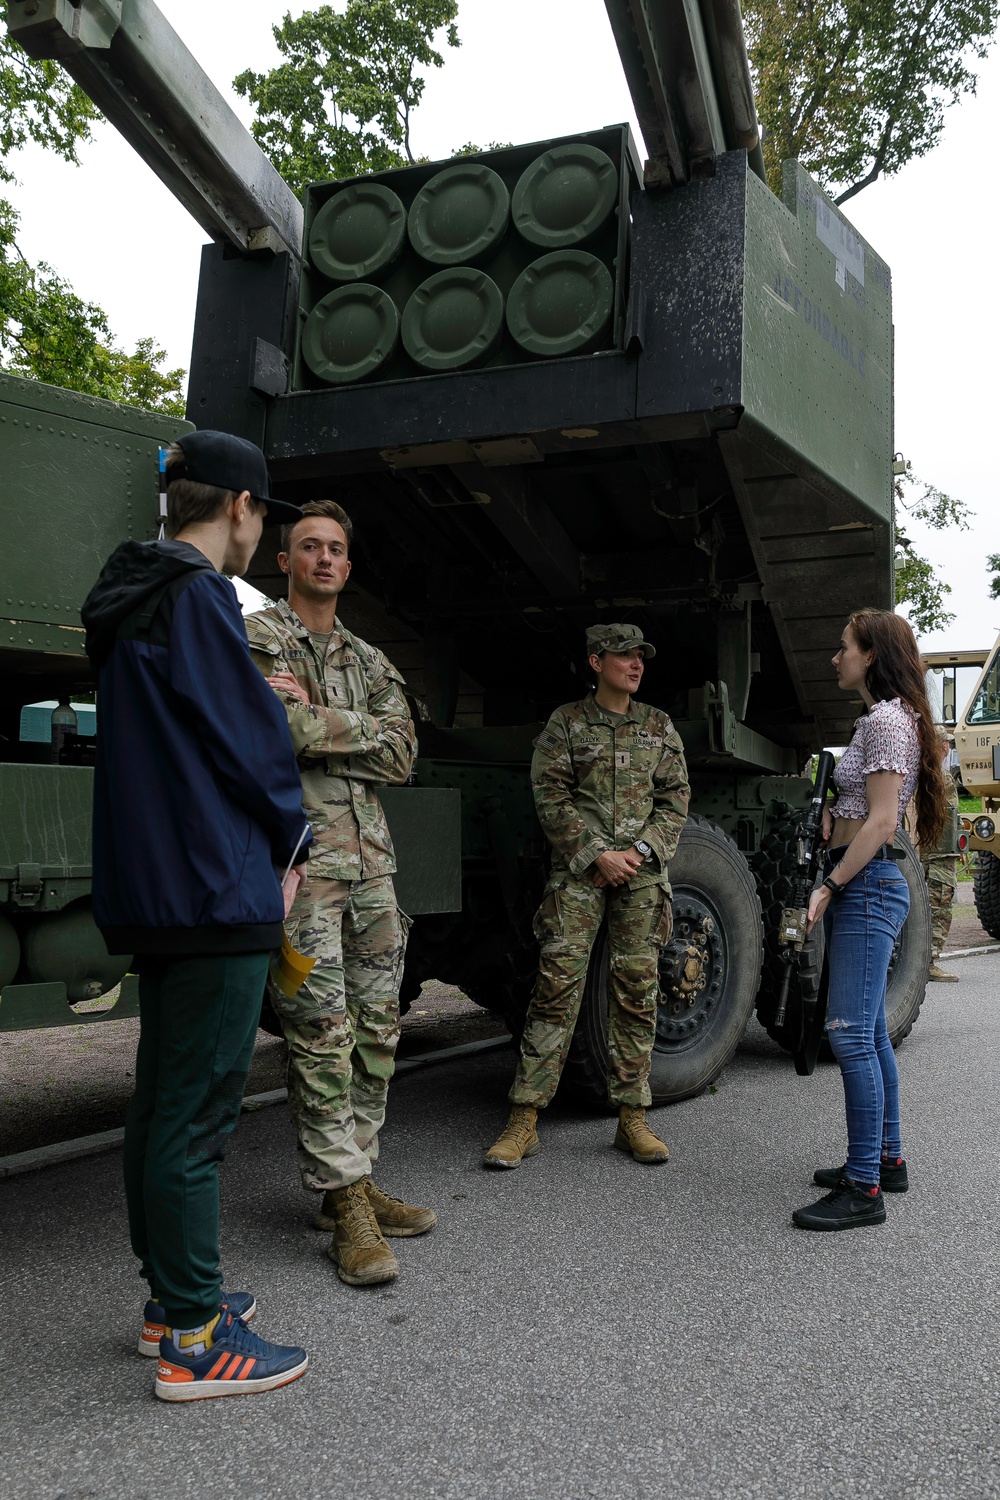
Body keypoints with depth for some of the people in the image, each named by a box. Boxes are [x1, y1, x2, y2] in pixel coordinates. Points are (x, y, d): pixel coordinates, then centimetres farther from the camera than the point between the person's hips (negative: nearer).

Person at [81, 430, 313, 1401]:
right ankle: (195, 1342, 9)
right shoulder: (199, 598, -14)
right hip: (218, 889, -10)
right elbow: (250, 738, -14)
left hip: (150, 890, 10)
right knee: (195, 1112, -3)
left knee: (162, 1102, 17)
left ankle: (170, 1300, 31)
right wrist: (291, 841, 2)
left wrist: (264, 845, 13)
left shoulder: (129, 604, 16)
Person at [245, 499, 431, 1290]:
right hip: (299, 863, -6)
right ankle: (346, 1205, 3)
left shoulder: (371, 661, 19)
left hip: (371, 864, 6)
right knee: (322, 1035, -6)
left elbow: (401, 754, 3)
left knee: (377, 1032, 9)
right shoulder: (253, 639, 4)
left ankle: (357, 1183, 23)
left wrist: (310, 715, -6)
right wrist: (352, 729, -9)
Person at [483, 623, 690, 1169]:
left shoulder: (659, 726, 13)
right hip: (578, 872, -3)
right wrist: (596, 855, -10)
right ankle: (524, 1121, -2)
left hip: (643, 873, 3)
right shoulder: (566, 722, 4)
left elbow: (675, 798, 9)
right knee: (557, 985, -8)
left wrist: (639, 852, -5)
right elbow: (550, 797, -2)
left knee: (637, 991, 4)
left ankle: (631, 1118, 14)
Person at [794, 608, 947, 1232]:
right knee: (870, 1033, 15)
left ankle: (864, 1189, -6)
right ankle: (886, 1159, 26)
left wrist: (829, 886, -18)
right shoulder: (884, 719, 19)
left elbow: (880, 821, -19)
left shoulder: (887, 719, -12)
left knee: (851, 1034, -11)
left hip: (867, 884, -11)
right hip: (866, 885, 11)